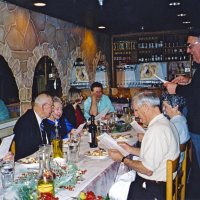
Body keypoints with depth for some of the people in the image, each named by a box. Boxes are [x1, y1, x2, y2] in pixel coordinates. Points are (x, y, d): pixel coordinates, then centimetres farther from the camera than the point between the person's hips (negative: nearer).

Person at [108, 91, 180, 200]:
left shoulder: (156, 130, -24)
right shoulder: (164, 122, 7)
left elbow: (147, 169, -22)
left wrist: (122, 159, -10)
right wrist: (131, 149, 11)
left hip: (152, 188, -9)